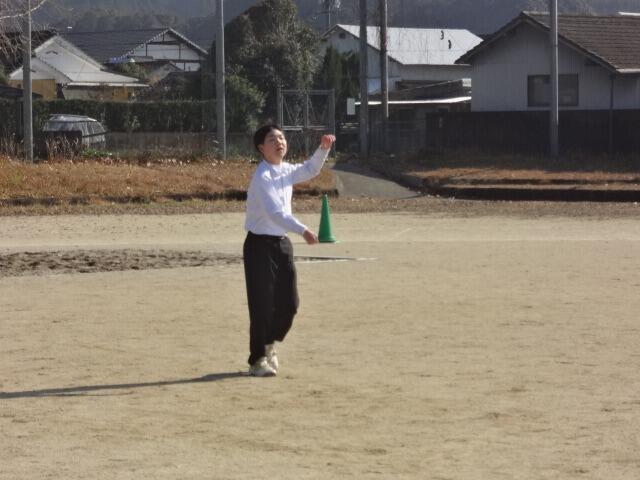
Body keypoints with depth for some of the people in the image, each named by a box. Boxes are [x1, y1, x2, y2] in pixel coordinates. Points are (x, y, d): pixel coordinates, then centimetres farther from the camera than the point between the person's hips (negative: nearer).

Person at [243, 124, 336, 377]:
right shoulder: (262, 177, -18)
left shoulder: (286, 171, 7)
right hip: (260, 245, -8)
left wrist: (323, 149, 3)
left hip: (282, 243, 8)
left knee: (289, 303, 8)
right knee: (263, 305, -3)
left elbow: (310, 170, 22)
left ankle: (269, 344, 32)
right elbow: (274, 212, -29)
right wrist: (302, 230, -39)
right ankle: (258, 360, 8)